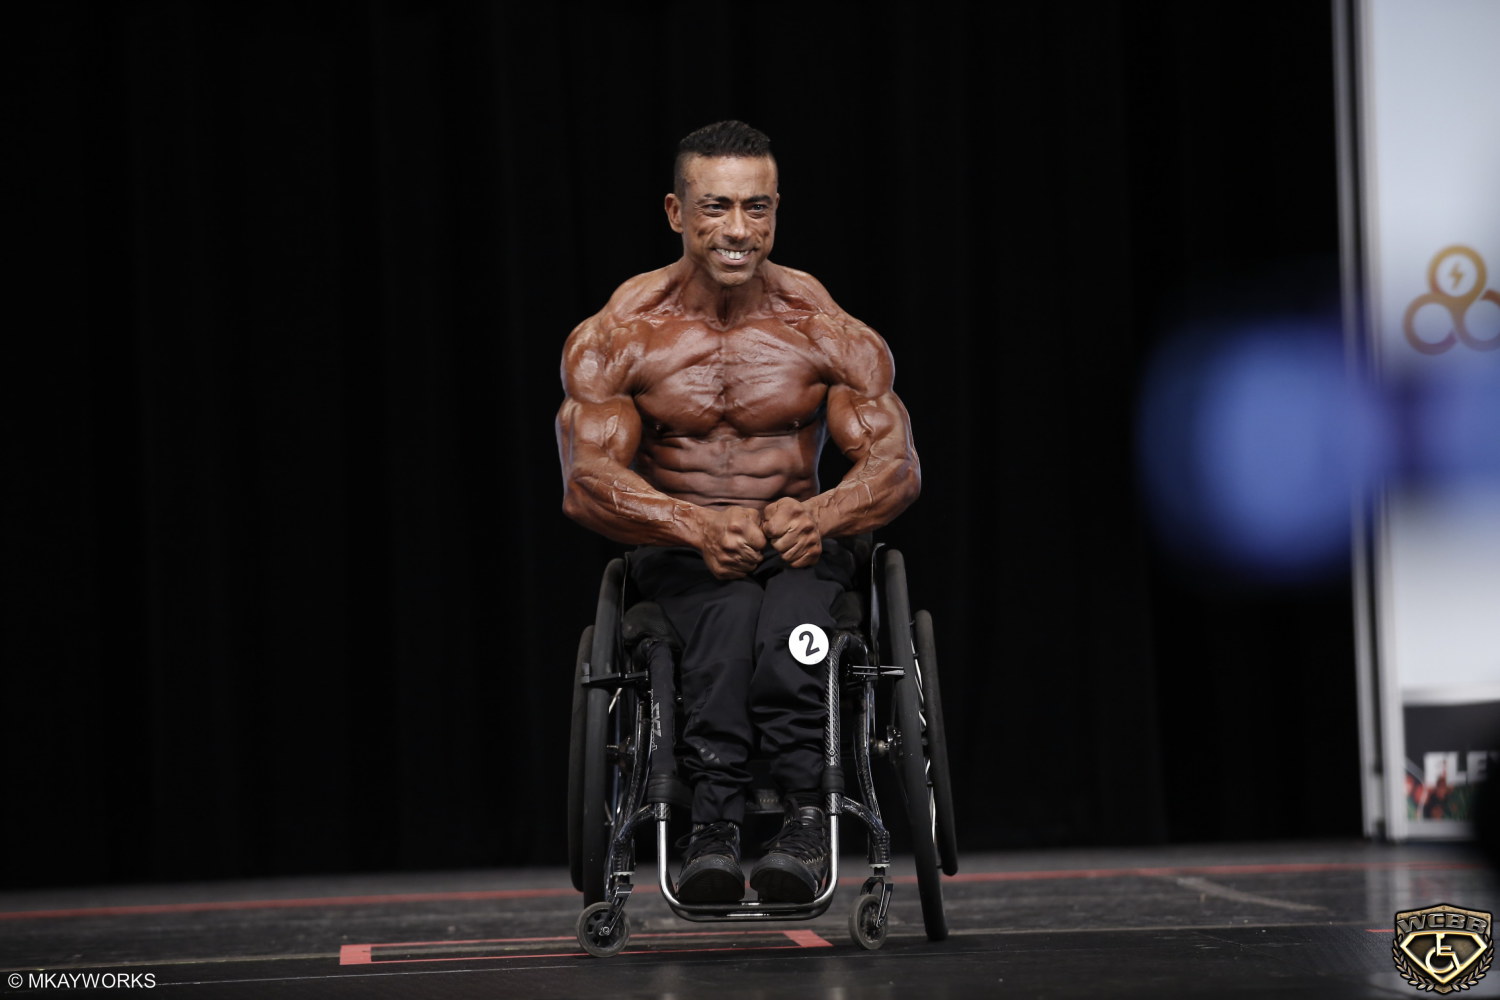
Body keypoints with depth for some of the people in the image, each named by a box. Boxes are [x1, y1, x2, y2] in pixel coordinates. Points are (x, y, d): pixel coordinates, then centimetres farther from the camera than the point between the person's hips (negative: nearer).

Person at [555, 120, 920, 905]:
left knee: (786, 616, -36)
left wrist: (820, 515, -31)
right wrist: (698, 526, -33)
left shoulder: (827, 333, -1)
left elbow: (897, 463, -7)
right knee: (727, 606, -37)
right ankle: (714, 822, -47)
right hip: (677, 545, 0)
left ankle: (806, 819, -45)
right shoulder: (617, 337, -4)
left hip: (799, 540, 1)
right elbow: (586, 483, -14)